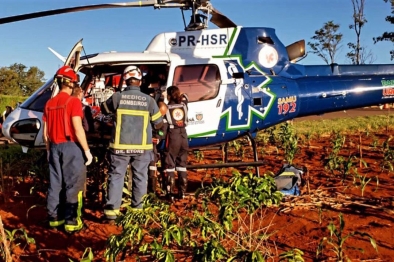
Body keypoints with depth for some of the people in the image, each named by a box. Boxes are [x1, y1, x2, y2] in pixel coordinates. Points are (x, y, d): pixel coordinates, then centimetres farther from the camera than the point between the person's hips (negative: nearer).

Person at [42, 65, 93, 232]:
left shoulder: (49, 103, 10)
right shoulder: (73, 101, -10)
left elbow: (45, 132, 12)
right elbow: (78, 129, -16)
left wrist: (49, 150, 22)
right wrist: (87, 150, -10)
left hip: (55, 147, 7)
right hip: (71, 146, -6)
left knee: (55, 184, 12)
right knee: (73, 184, 0)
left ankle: (54, 218, 20)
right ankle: (72, 221, 2)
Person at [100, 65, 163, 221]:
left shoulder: (117, 97, -5)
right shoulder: (148, 100, -4)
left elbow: (104, 110, 15)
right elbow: (158, 124, 4)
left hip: (120, 146, 0)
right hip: (142, 147, 1)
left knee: (116, 176, 6)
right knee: (140, 177, 12)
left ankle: (111, 210, 2)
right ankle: (137, 207, 21)